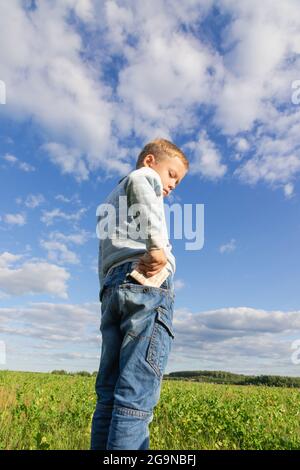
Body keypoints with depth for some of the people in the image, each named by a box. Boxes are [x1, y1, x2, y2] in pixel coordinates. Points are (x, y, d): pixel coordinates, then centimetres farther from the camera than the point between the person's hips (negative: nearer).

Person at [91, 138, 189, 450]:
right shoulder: (145, 175, 15)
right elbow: (139, 185, -13)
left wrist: (110, 294, 17)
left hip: (111, 287, 8)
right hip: (148, 282, -7)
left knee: (108, 391, 4)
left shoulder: (108, 204, 36)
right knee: (137, 391, -12)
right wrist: (157, 244, -23)